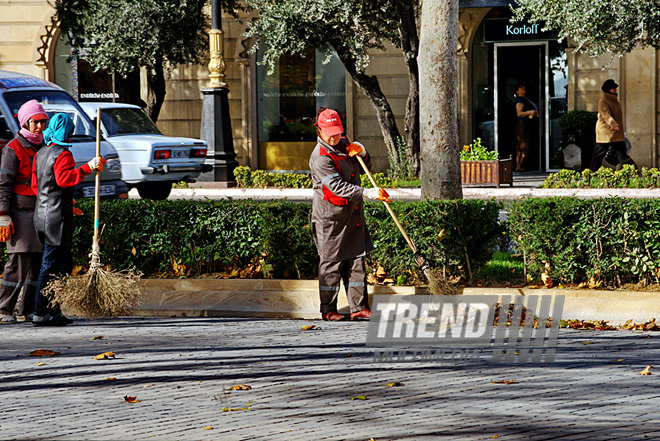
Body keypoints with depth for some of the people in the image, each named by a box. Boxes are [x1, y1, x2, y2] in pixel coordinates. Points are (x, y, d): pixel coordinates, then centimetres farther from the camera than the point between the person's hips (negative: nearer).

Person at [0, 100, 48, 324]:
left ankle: (27, 310, 11)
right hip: (20, 213, -7)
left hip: (40, 213, 7)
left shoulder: (44, 147, 16)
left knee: (37, 264, 5)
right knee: (18, 264, -10)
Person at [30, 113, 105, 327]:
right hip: (57, 217, -9)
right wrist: (88, 168, -35)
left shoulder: (41, 154, 15)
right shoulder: (63, 154, -12)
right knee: (51, 265, -6)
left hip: (42, 213, 9)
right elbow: (63, 178, -30)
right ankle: (40, 314, -6)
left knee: (65, 263, 15)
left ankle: (54, 310, 16)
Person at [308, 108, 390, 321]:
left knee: (356, 261, 7)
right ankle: (328, 310, 8)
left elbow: (363, 168, 20)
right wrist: (369, 193, -32)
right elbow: (338, 187, -28)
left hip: (353, 214, 7)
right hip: (330, 217, -7)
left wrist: (362, 153, -3)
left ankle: (359, 308, 10)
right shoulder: (320, 158, -19)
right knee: (331, 263, -1)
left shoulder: (344, 144, 7)